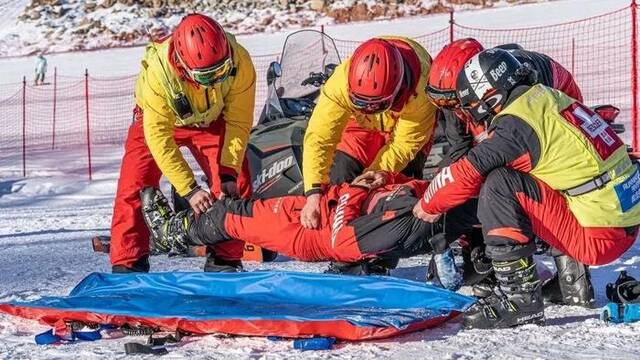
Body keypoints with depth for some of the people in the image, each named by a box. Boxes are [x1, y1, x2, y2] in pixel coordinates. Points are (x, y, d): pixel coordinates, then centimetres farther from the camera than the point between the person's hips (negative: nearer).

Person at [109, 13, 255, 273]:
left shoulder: (239, 62, -34)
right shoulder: (158, 70, -40)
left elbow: (238, 121, -22)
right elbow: (159, 136, -36)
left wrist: (229, 172, -31)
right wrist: (189, 189, -40)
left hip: (212, 121, 2)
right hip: (159, 119, -2)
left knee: (236, 185, -13)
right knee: (135, 185, -15)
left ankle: (225, 261, -2)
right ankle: (127, 265, -7)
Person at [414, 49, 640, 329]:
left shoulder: (515, 124, -14)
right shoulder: (547, 97, 11)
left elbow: (467, 174, -11)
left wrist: (427, 205, 8)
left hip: (598, 238, -9)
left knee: (499, 187, -13)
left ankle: (520, 297, -13)